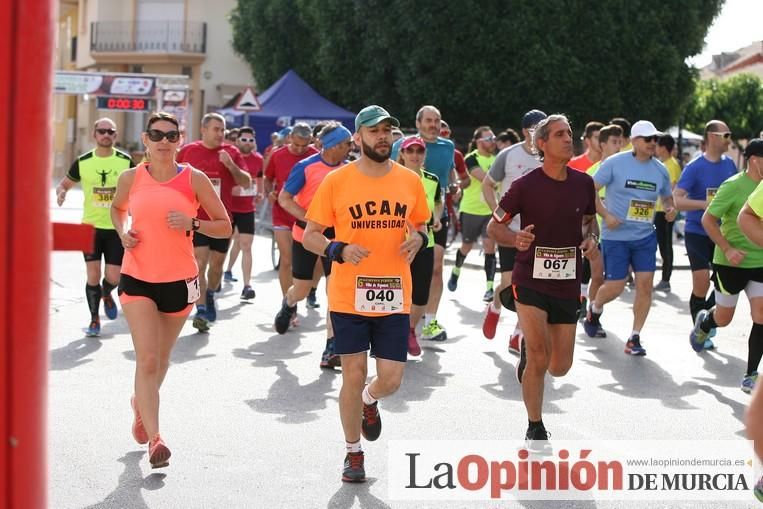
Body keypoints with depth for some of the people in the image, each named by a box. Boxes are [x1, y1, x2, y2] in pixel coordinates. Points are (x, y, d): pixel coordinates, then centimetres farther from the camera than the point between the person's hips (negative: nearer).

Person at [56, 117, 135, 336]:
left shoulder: (125, 161, -2)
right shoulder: (82, 162, -1)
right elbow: (64, 184, 10)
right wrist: (60, 193, -12)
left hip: (116, 227, 0)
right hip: (90, 226, 0)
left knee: (113, 278, -1)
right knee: (93, 276, -4)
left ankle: (106, 294, 36)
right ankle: (94, 320, 13)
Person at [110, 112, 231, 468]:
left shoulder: (194, 179, -5)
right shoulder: (131, 178, -1)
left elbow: (225, 227, 1)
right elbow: (117, 208, 20)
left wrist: (192, 223, -17)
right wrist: (122, 232, 0)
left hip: (180, 281, 1)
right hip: (137, 279, -1)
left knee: (160, 358, 18)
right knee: (147, 359, -13)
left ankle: (140, 404, 48)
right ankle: (154, 439, -13)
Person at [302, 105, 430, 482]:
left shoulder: (410, 181, 4)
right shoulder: (336, 182, -4)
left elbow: (419, 226, 19)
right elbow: (310, 235, 1)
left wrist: (418, 238, -5)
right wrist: (338, 250, -18)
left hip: (394, 297, 2)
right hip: (349, 296, -2)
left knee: (391, 379, 1)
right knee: (353, 376, 2)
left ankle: (369, 402, 39)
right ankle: (353, 453, 22)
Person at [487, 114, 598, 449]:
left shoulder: (583, 183, 2)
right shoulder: (525, 185, -10)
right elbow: (494, 226, -3)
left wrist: (591, 239, -3)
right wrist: (515, 239, -23)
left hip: (568, 284, 4)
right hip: (530, 280, -4)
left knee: (560, 368, 7)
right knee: (540, 359, -15)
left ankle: (527, 347, 42)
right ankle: (535, 429, 6)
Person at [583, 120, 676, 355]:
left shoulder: (660, 170, 5)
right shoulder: (615, 163, -9)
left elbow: (667, 197, 19)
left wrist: (670, 209, -4)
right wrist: (606, 215, -17)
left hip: (646, 237, 4)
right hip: (615, 236, -4)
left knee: (645, 283, -5)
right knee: (615, 287, -4)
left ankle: (634, 338, 7)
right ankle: (595, 309, 32)